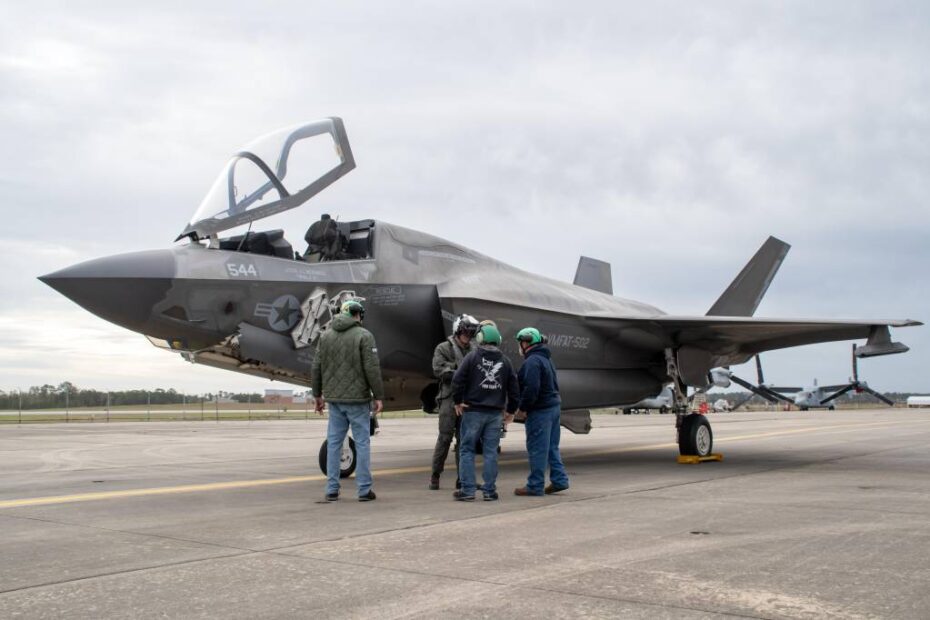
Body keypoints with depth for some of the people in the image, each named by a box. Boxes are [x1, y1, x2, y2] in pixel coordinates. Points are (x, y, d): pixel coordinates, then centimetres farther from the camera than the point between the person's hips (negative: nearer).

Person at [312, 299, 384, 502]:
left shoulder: (326, 336, 8)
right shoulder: (364, 336, -8)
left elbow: (316, 368, 9)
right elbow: (372, 369, -12)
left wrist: (318, 395, 18)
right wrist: (378, 396, -6)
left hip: (334, 399, 5)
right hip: (357, 398, -5)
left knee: (333, 443, 9)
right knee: (362, 443, 2)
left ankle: (332, 489, 11)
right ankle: (364, 490, 4)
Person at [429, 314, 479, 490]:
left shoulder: (473, 350, 13)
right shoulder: (443, 348, 3)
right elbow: (439, 370, -9)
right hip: (449, 397, -4)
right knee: (445, 437, -5)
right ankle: (435, 476, 4)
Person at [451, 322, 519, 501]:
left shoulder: (472, 357, -5)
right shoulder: (505, 361, 7)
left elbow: (457, 380, -11)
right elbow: (513, 388, 8)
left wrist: (458, 401, 2)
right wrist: (511, 409, 19)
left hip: (473, 411, -3)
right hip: (495, 413, 3)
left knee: (467, 449, 4)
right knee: (490, 451, 7)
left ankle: (468, 490, 0)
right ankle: (489, 490, 7)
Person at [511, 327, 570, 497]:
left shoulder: (532, 361, -15)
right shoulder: (546, 358, 17)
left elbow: (531, 388, -24)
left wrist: (522, 408, -13)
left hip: (540, 411, -10)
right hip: (554, 406, 10)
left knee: (537, 449, -3)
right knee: (551, 446, 15)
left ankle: (535, 486, 2)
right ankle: (559, 480, 16)